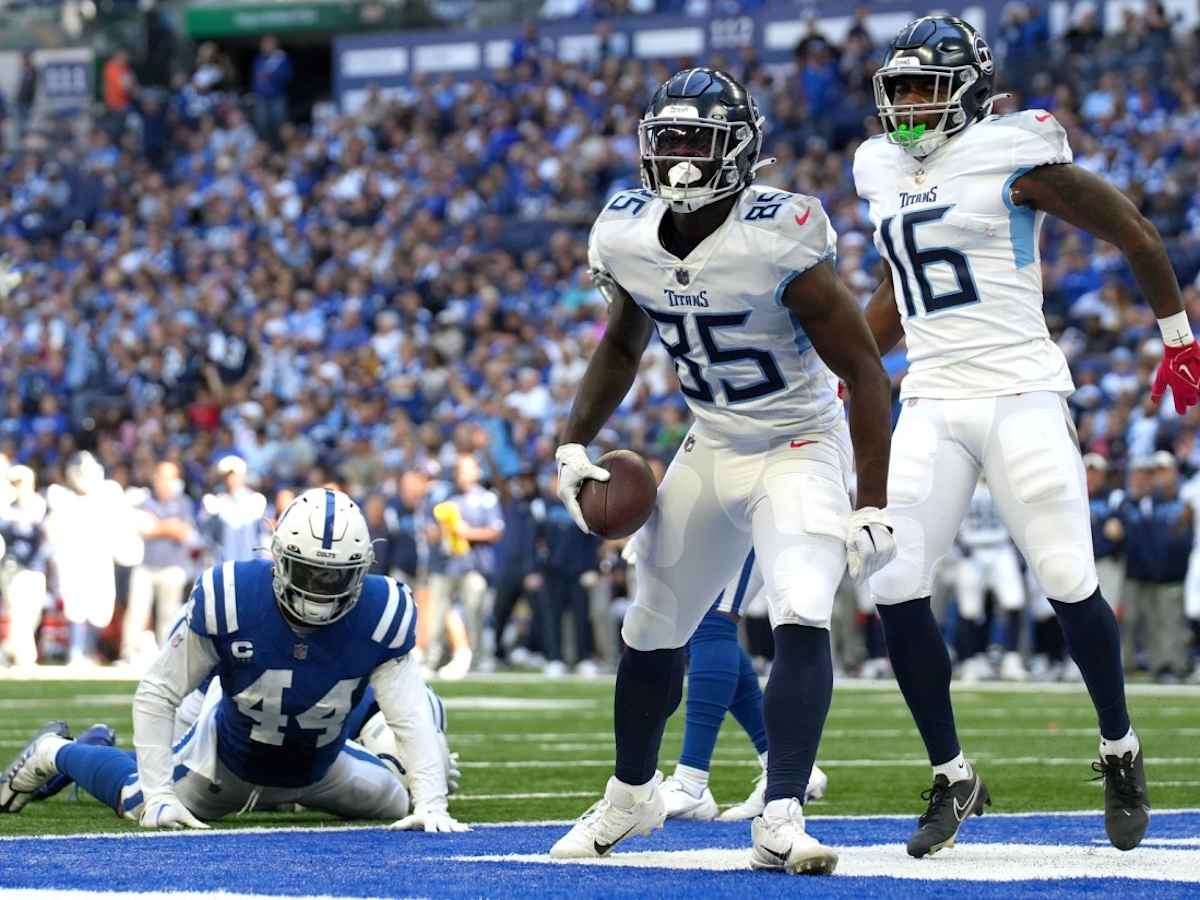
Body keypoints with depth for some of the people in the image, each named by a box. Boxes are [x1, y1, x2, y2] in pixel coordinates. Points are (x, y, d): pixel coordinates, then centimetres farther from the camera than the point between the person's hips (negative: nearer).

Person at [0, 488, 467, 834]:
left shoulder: (381, 614, -31)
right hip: (229, 757, -3)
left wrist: (432, 804, -42)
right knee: (145, 805, 9)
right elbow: (156, 694, -25)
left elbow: (410, 716, -29)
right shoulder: (228, 598, -34)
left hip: (319, 767, 3)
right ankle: (55, 752, 40)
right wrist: (160, 795, -29)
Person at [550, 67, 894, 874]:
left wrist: (872, 505, -24)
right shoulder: (627, 239, -9)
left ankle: (781, 821, -25)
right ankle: (632, 794, 36)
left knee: (802, 619, -25)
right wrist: (575, 444, 6)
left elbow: (864, 369, -21)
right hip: (710, 451, 6)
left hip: (799, 451, -6)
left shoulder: (777, 244, -27)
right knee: (654, 631, 13)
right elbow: (623, 346, 13)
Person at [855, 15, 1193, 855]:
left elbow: (1131, 229, -1)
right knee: (895, 587, -7)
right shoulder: (883, 169, 11)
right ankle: (953, 778, 6)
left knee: (1069, 582, -5)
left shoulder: (1010, 157, -8)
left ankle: (1121, 754, 18)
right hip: (932, 402, 5)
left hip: (1020, 395, -5)